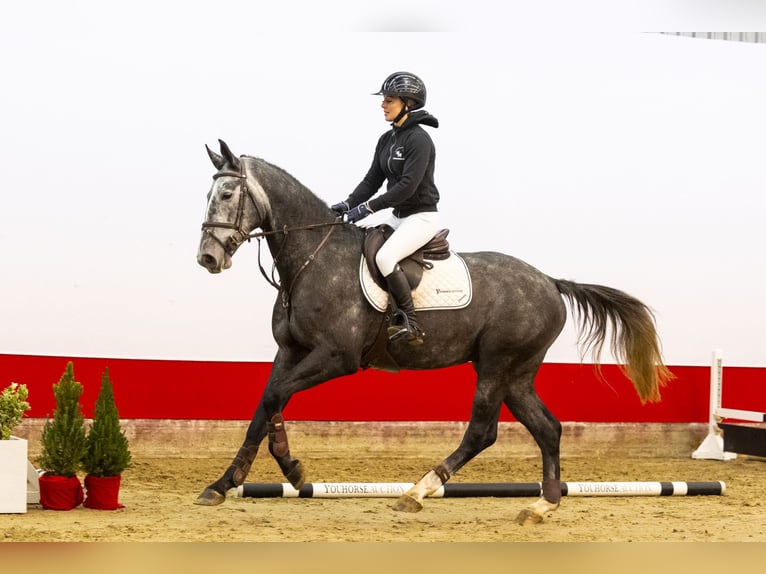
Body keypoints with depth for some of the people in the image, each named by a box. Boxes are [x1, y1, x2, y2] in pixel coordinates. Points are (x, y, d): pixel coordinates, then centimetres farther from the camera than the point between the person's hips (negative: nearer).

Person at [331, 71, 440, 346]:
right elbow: (372, 180, 10)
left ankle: (410, 325, -23)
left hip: (422, 217, -10)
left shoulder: (419, 140, -17)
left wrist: (368, 207, -25)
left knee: (384, 257, -29)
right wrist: (349, 204, -6)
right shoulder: (386, 140, 10)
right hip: (398, 216, 10)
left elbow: (407, 186, -24)